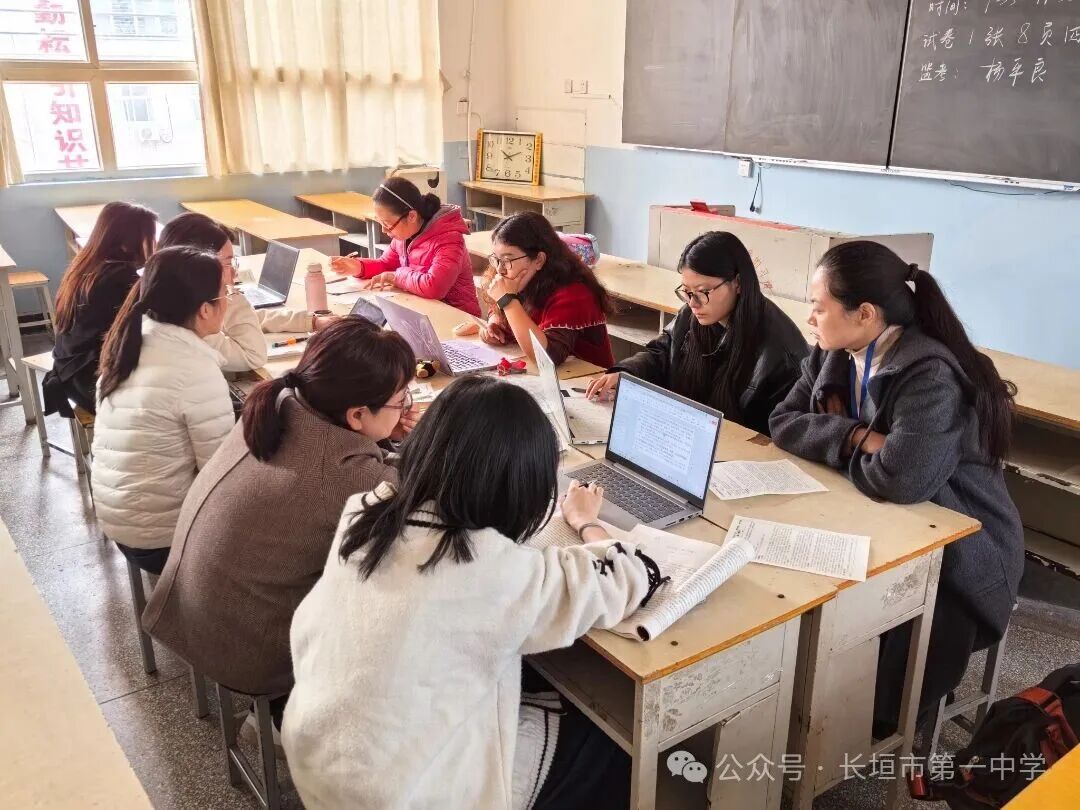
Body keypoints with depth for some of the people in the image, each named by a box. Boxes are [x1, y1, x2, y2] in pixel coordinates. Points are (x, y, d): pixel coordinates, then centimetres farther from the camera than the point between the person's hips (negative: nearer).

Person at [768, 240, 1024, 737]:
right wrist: (857, 437, -21)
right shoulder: (834, 354, -2)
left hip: (954, 558, -7)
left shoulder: (930, 376, -27)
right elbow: (783, 422, -5)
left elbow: (902, 479, -37)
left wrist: (840, 445, -17)